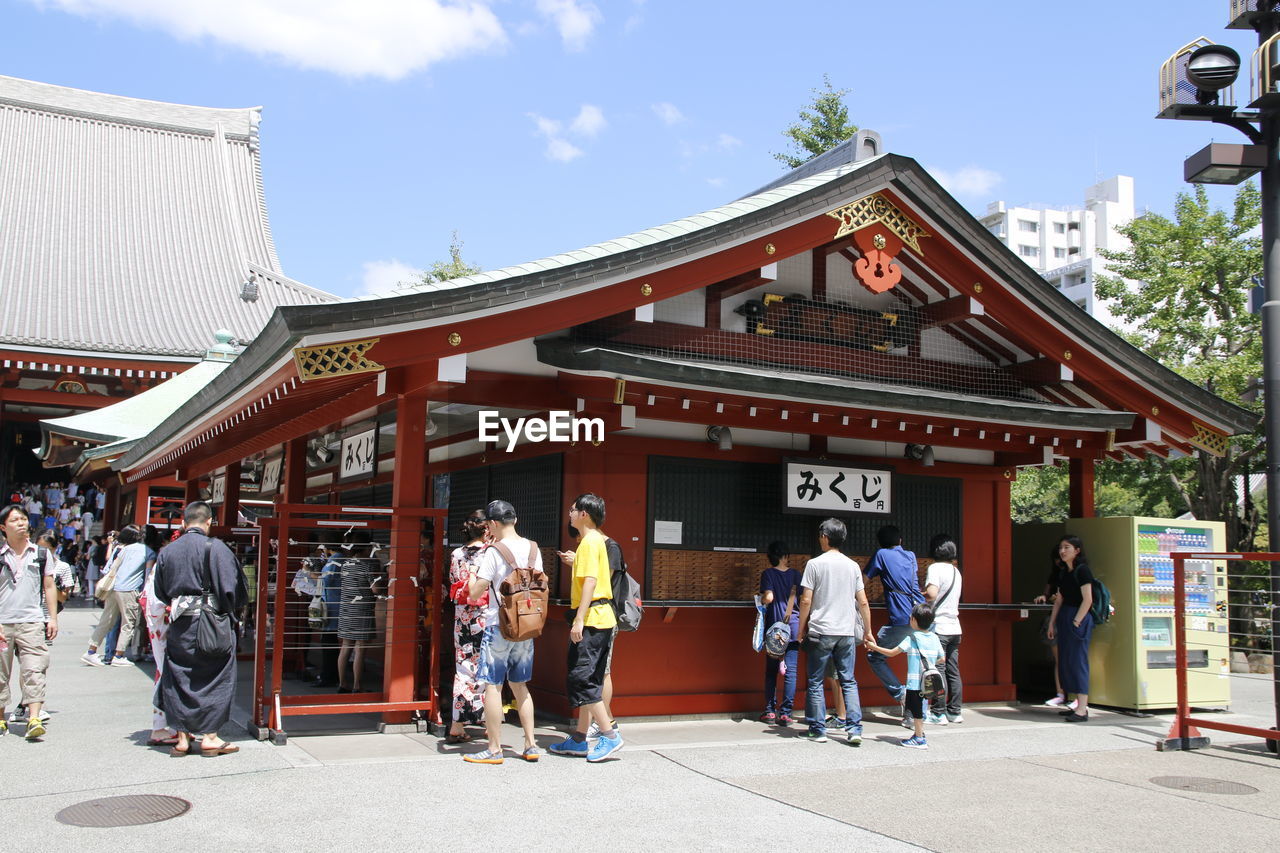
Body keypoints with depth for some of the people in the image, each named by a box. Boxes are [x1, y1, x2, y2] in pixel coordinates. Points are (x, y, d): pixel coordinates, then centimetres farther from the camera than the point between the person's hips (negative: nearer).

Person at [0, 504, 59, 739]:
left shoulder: (41, 554, 7)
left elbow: (49, 587, 12)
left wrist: (53, 618, 6)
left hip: (32, 622, 0)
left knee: (34, 671, -10)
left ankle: (34, 719, -15)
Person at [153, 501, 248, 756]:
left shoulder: (167, 551, 6)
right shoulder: (215, 548, -10)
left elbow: (161, 594, 14)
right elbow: (234, 587, -10)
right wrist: (230, 614, 7)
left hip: (178, 625, 4)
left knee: (179, 678, 12)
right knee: (214, 678, 6)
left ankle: (182, 737, 13)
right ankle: (209, 737, 6)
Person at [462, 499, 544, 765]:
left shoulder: (494, 552, -13)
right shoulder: (532, 548, 5)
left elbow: (475, 594, -11)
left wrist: (477, 574, 5)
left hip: (499, 626, -6)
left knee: (492, 685, 2)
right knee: (519, 684, 16)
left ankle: (494, 750, 5)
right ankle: (531, 745, 16)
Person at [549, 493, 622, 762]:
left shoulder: (590, 541, -12)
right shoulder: (598, 540, 18)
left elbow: (590, 581, -20)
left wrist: (579, 619, -24)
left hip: (592, 619, -10)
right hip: (601, 619, 10)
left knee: (581, 679, -9)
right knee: (587, 680, 11)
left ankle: (610, 735, -8)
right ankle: (579, 740, 16)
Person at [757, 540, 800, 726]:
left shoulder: (768, 574, -2)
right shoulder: (795, 574, 4)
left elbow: (769, 598, -16)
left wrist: (760, 599, 5)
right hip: (794, 627, 1)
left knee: (771, 670, 10)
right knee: (790, 670, 0)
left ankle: (769, 711, 10)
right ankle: (785, 713, -3)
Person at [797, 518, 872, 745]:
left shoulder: (815, 564, -5)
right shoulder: (853, 566, 6)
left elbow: (806, 601, -8)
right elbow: (863, 602, 6)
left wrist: (801, 630, 3)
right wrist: (867, 631, 16)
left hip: (821, 632, -3)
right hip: (847, 632, 4)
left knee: (815, 682, 6)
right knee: (848, 681, 8)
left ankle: (818, 730, 9)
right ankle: (854, 729, 0)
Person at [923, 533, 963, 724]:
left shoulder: (935, 568, -10)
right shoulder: (956, 571, 14)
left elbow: (931, 594, -25)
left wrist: (920, 596, -6)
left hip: (939, 627, -7)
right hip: (954, 627, 7)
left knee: (938, 671, -4)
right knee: (953, 671, 11)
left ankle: (939, 714, -3)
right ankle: (955, 712, 14)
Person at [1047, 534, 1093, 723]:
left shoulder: (1082, 570, -10)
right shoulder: (1063, 572, 15)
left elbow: (1087, 600, -15)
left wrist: (1076, 622, -18)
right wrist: (1052, 623, 14)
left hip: (1079, 618, -9)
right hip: (1063, 617, 9)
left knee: (1077, 661, -10)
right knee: (1066, 662, 8)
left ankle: (1082, 710, -9)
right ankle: (1079, 705, 14)